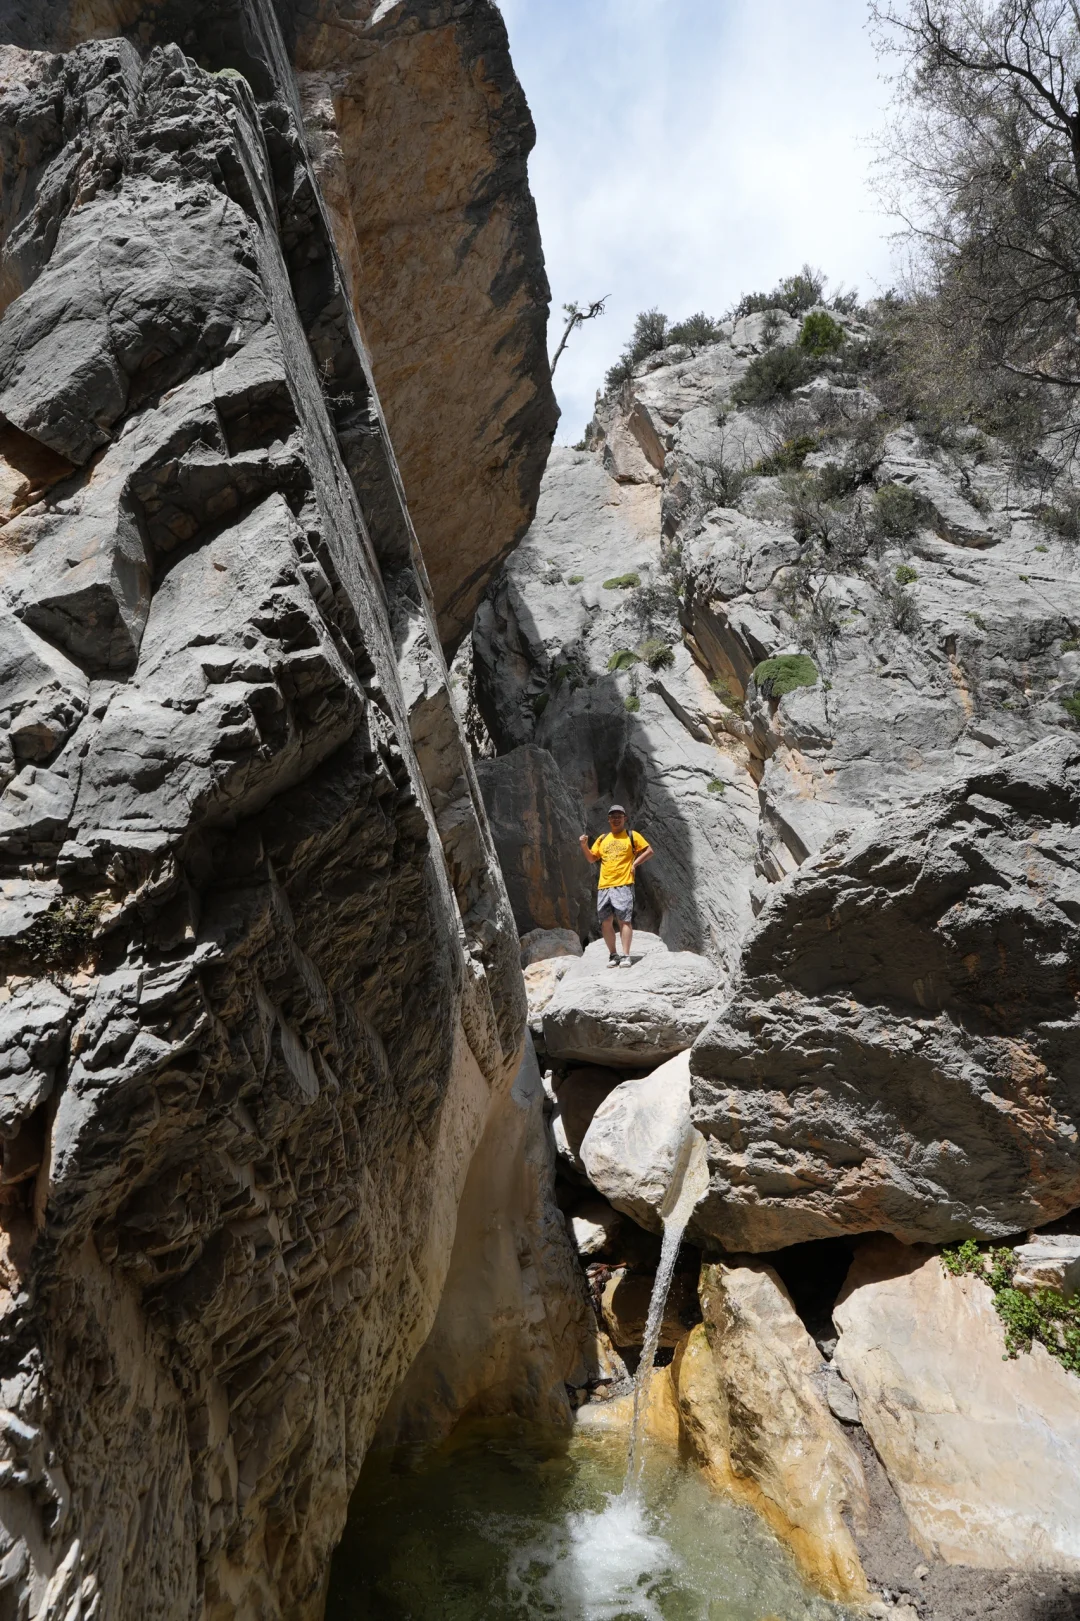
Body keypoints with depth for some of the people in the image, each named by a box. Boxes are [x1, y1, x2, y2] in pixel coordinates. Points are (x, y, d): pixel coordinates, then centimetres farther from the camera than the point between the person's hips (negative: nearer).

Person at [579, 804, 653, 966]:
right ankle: (613, 955, 12)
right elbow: (591, 858, 20)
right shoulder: (602, 839, 19)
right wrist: (584, 846, 3)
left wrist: (635, 863, -4)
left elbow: (650, 851, 6)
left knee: (624, 920, -11)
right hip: (604, 886, 5)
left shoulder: (632, 836, 7)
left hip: (623, 885, -5)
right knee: (606, 922, 3)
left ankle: (626, 956, -10)